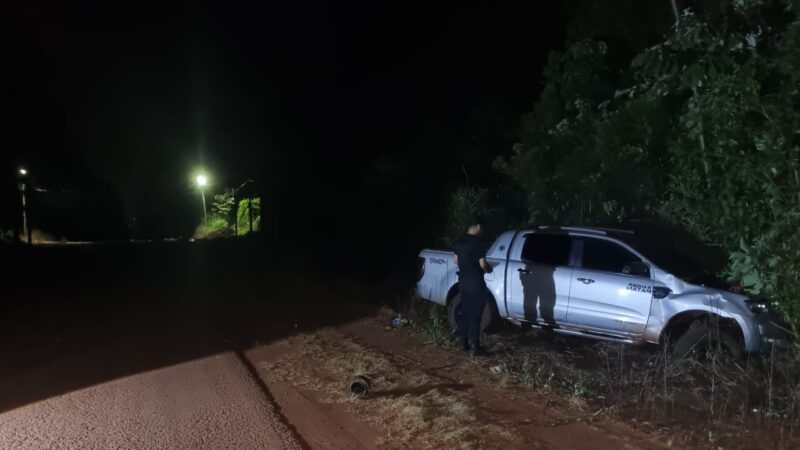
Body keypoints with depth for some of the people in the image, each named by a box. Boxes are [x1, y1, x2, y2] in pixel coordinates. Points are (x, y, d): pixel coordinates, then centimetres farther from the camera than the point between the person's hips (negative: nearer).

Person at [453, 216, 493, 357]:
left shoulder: (459, 241, 7)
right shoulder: (477, 242, -16)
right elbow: (483, 264, -15)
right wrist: (489, 269, 6)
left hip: (463, 282, 8)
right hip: (475, 283, -8)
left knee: (465, 313, 15)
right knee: (475, 315, -3)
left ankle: (464, 343, 21)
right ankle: (474, 347, 1)